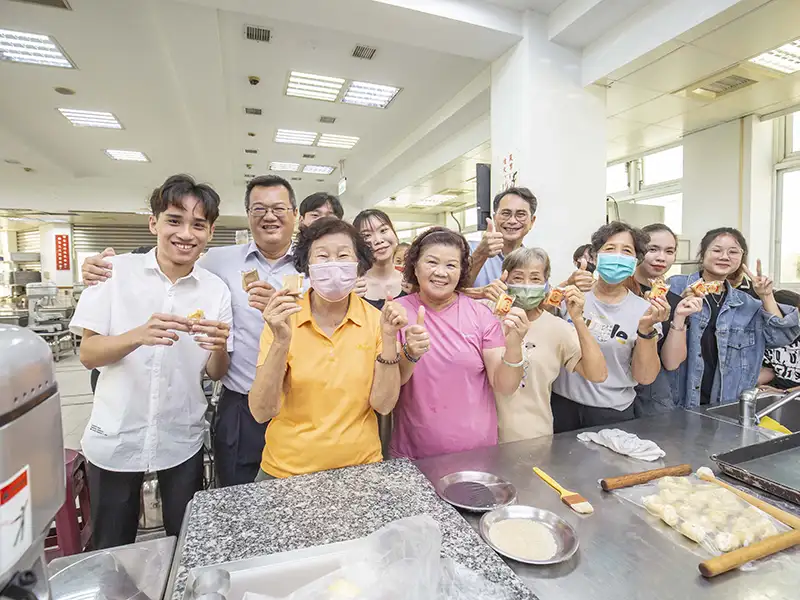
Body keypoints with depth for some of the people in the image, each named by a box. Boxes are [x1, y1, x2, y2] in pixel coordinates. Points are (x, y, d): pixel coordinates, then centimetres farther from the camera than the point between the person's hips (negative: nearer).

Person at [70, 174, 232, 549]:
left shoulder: (216, 290, -6)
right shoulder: (117, 272, -8)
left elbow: (216, 373, -3)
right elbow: (88, 354, -9)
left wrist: (219, 347, -26)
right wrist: (140, 335, -29)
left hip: (182, 441, 1)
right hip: (114, 440, 0)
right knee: (111, 552, 19)